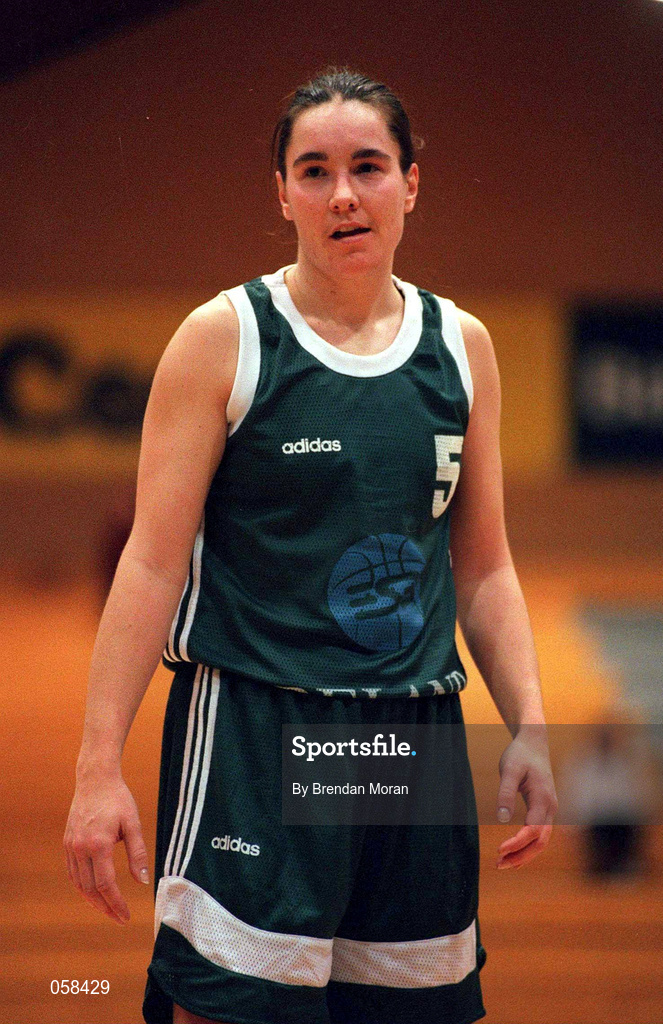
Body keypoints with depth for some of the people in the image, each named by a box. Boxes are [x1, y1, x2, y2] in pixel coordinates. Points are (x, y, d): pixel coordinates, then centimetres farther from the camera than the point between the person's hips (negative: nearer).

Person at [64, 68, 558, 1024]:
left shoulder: (460, 345, 9)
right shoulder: (225, 337, -3)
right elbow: (152, 561, -6)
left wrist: (530, 729, 6)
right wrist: (100, 765, -12)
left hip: (419, 735, 4)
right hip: (253, 731, -4)